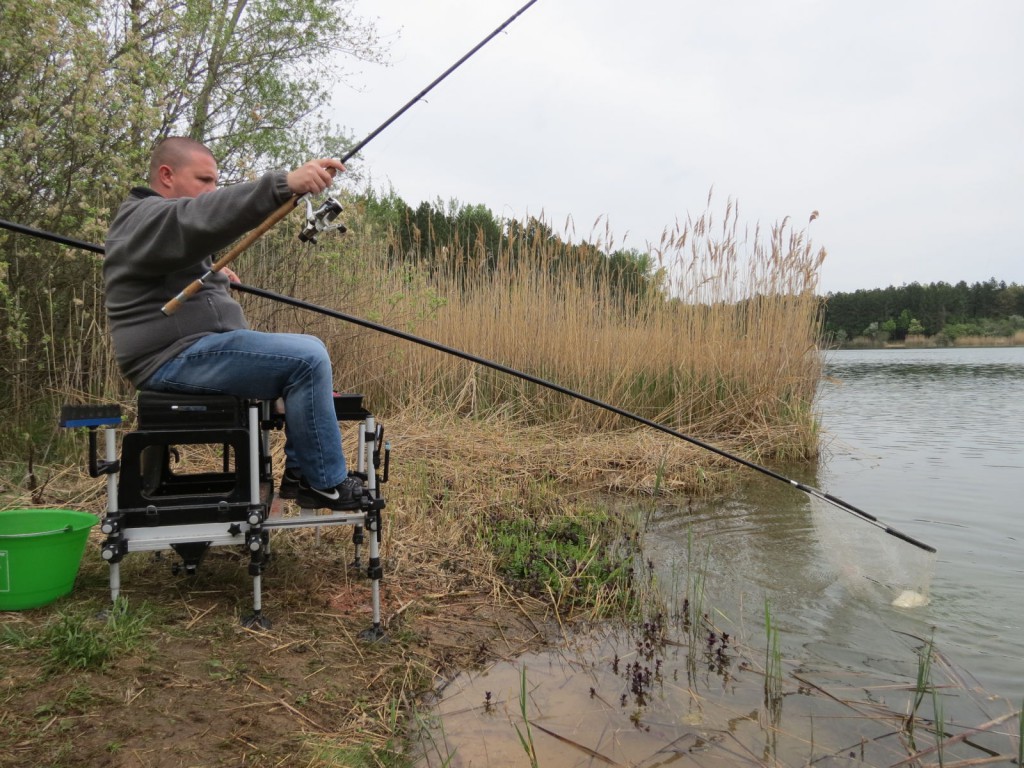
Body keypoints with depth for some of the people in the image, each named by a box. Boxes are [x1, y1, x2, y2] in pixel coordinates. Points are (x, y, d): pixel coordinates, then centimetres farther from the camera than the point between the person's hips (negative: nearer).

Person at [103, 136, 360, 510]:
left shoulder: (156, 221, 24)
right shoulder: (147, 218, -11)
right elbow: (205, 217, -33)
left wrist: (216, 279, 19)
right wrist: (284, 184, -45)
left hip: (190, 348, 11)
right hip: (175, 356, -11)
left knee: (307, 353, 14)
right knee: (307, 358, -22)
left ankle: (300, 472, 10)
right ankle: (327, 485, -14)